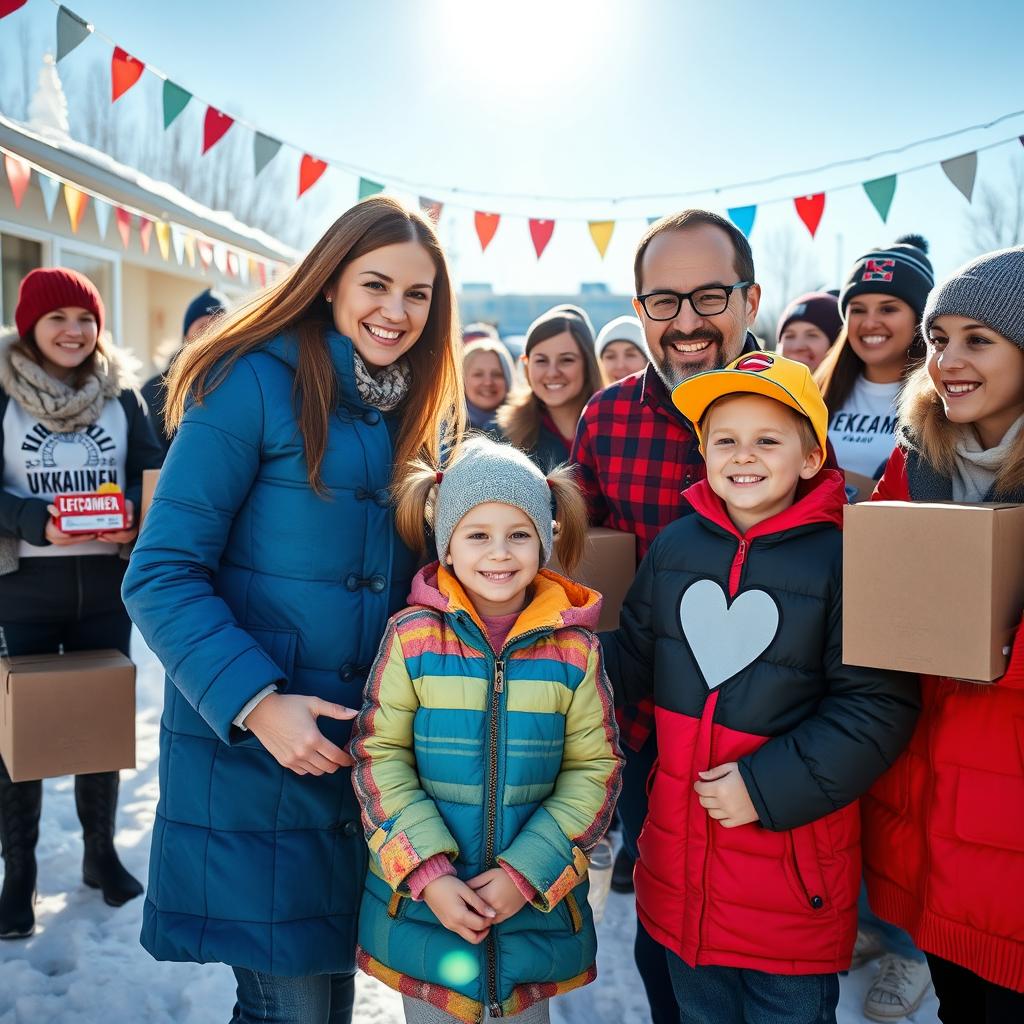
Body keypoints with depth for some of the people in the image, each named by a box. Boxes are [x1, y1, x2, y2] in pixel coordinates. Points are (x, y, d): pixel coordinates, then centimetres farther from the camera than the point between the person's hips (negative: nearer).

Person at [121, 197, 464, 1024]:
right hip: (251, 751, -6)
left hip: (376, 755, 6)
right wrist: (254, 701, -23)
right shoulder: (254, 383, -12)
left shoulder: (423, 413, 9)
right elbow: (163, 575, -14)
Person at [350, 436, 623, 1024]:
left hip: (537, 906, 1)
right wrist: (427, 874, -13)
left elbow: (594, 769, -4)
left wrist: (527, 873, -12)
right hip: (423, 901, 0)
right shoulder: (413, 636, -9)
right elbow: (379, 757, -7)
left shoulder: (575, 646, -6)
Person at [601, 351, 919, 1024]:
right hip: (680, 859, 5)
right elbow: (631, 664, 11)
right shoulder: (675, 545, 2)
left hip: (792, 870, -4)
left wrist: (768, 788, -21)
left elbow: (878, 707, -17)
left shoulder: (844, 558, -15)